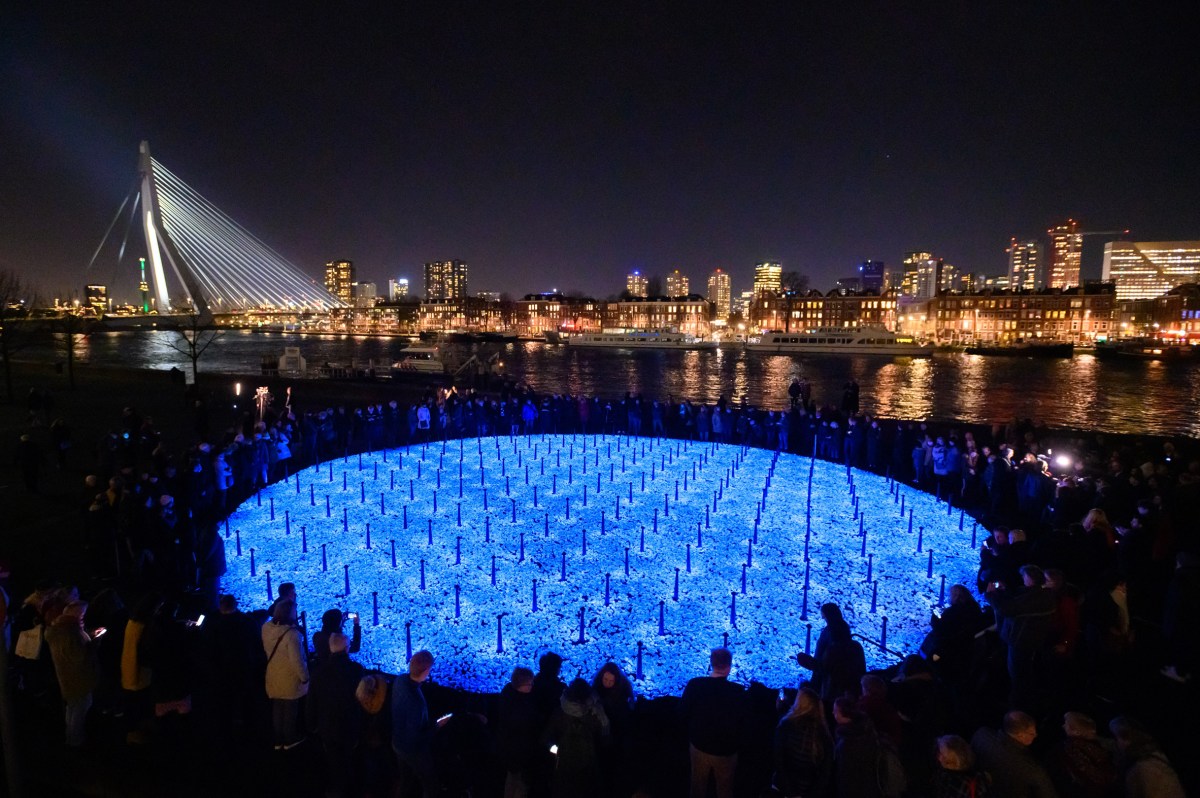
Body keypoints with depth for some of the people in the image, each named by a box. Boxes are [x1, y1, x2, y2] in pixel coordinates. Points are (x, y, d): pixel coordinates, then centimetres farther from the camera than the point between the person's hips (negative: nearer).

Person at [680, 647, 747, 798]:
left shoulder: (694, 685, -20)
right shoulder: (738, 691, -24)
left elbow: (683, 712, -7)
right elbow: (743, 722, -13)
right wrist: (737, 744, 7)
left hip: (699, 745, 1)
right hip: (726, 750, -1)